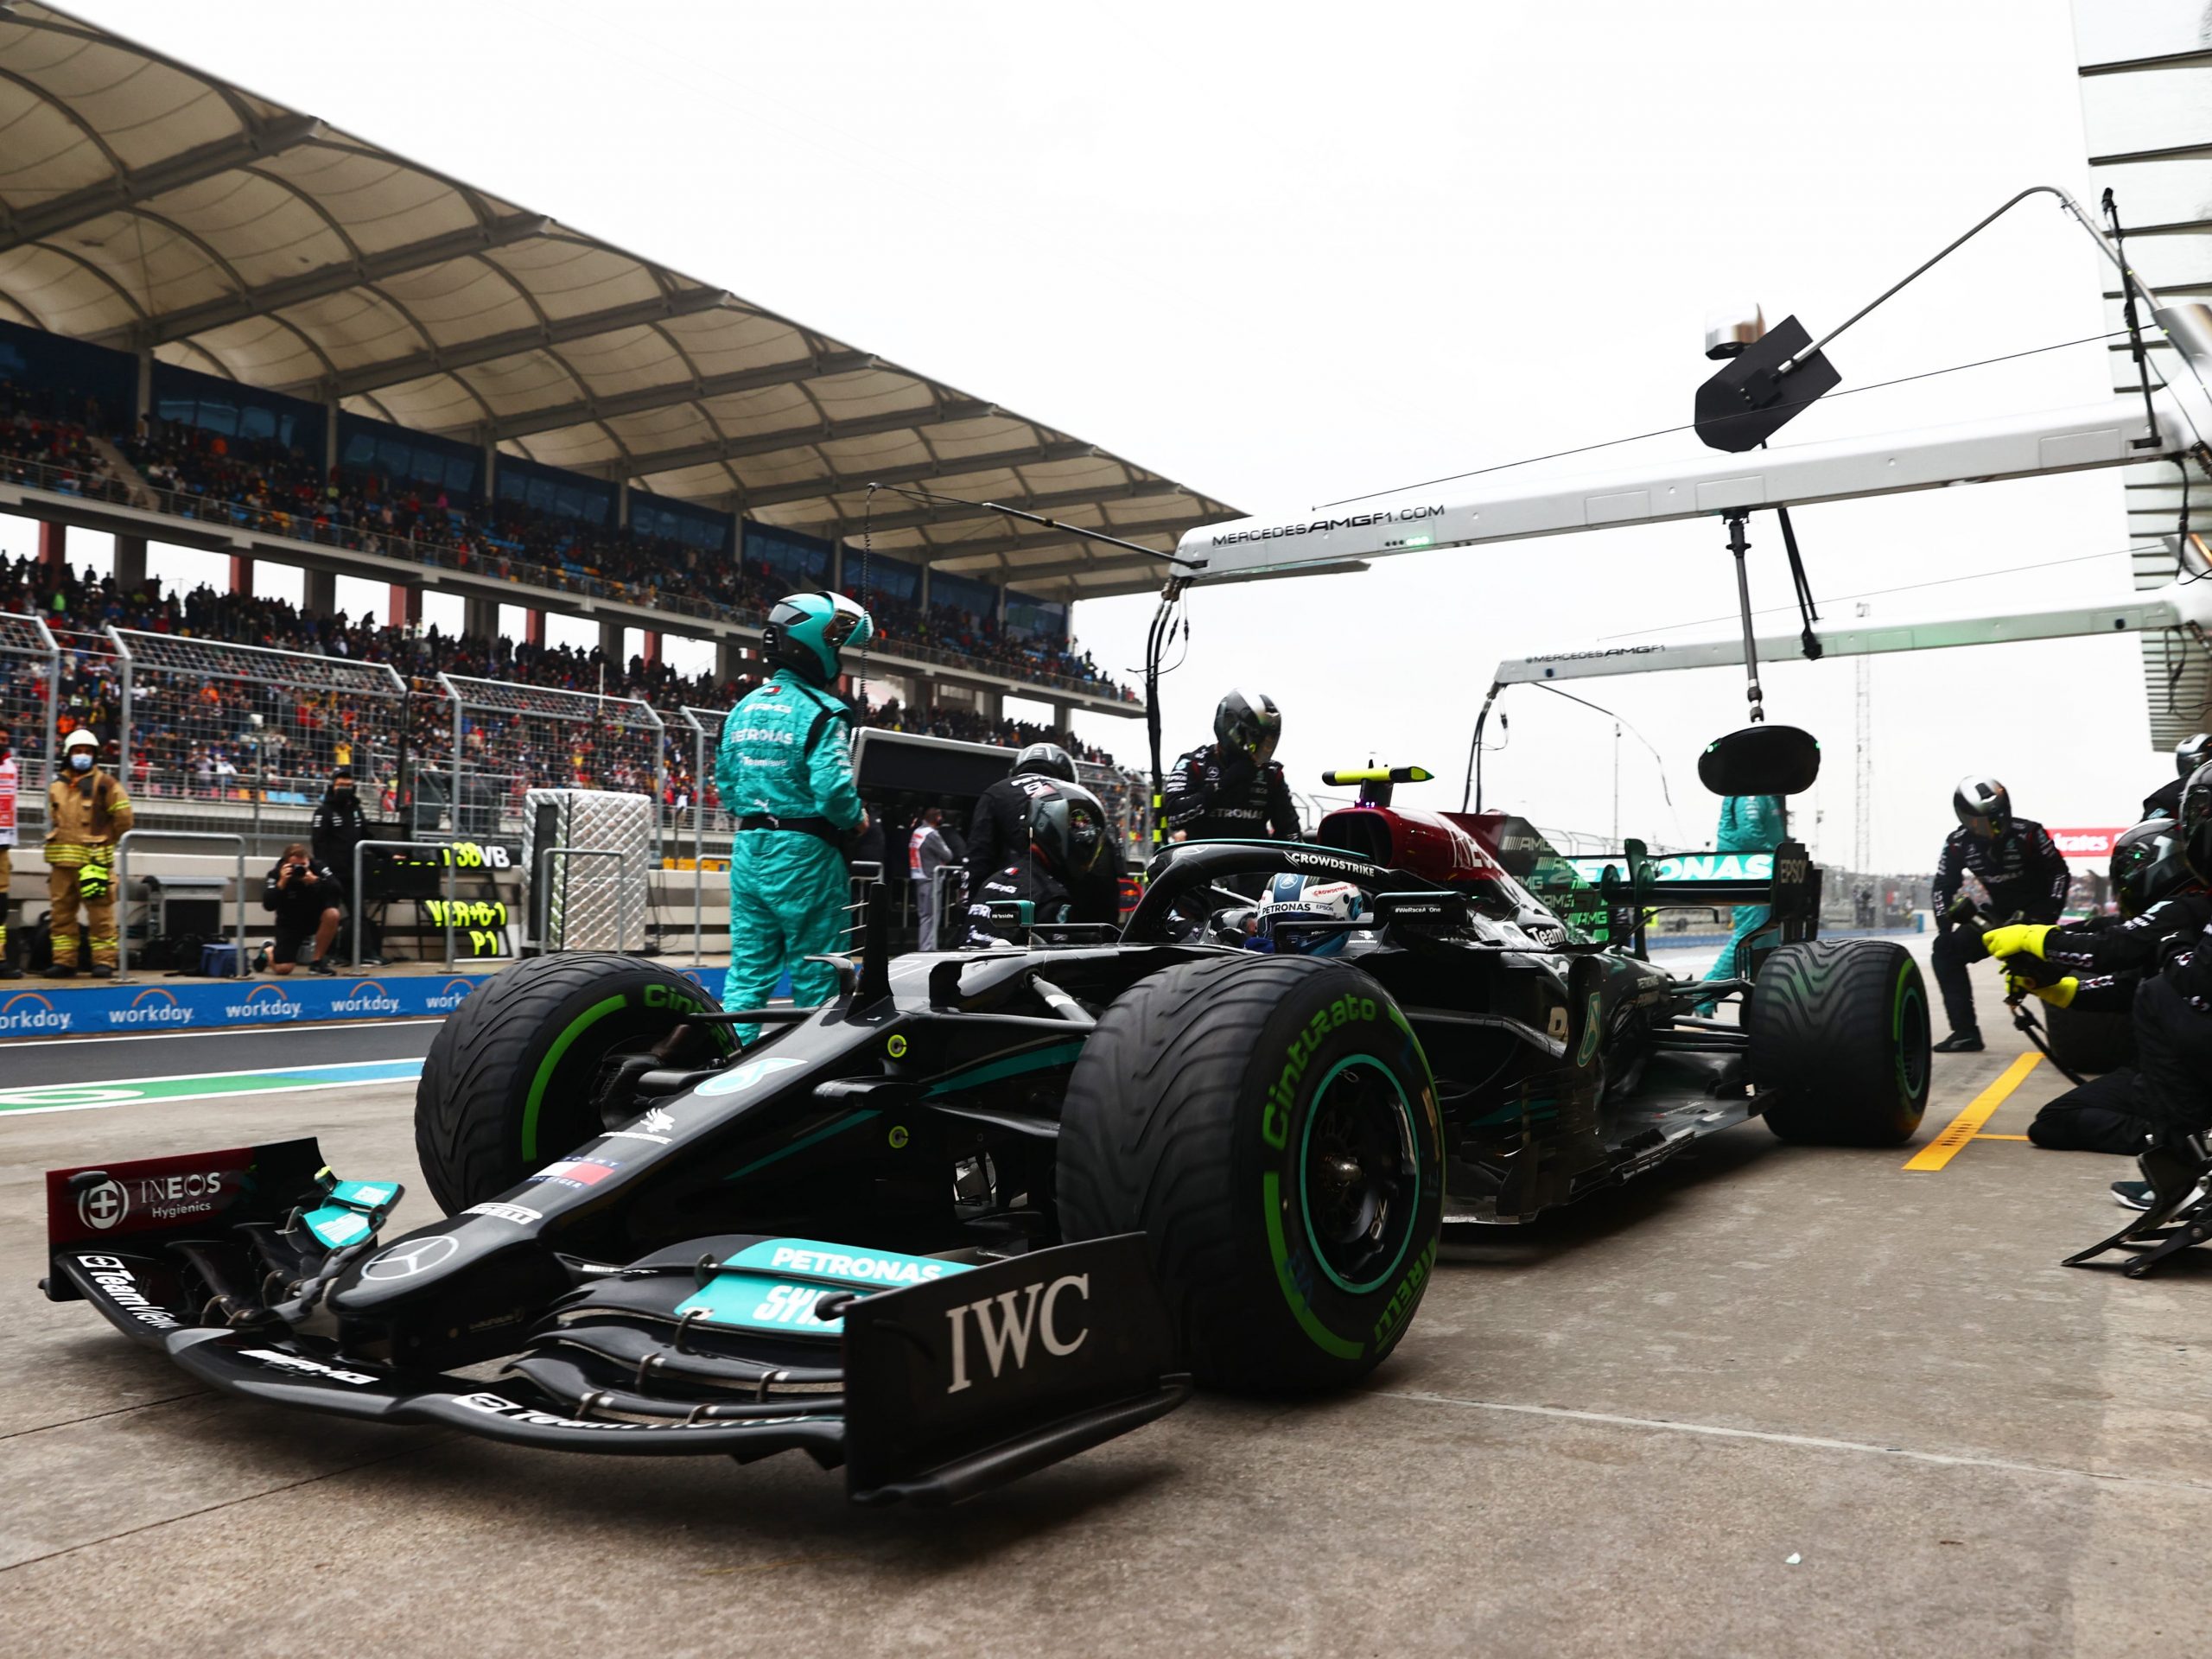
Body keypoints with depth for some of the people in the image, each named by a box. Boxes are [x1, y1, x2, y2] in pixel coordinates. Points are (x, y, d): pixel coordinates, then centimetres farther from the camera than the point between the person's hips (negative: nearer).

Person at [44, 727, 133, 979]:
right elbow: (54, 821, 24)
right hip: (62, 862, 6)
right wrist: (56, 846, 18)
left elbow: (123, 816, 0)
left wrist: (110, 841, 10)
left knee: (100, 913, -6)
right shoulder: (57, 787, 15)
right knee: (61, 913, 8)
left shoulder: (105, 784, -2)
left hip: (95, 860, -6)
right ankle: (64, 961, 15)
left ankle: (104, 961, -2)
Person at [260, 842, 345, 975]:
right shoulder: (276, 873, -17)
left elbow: (338, 890, -27)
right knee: (283, 968, -12)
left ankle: (318, 960, -13)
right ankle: (269, 951, 29)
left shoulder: (318, 867, -15)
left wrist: (315, 880, -40)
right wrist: (282, 882, -36)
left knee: (333, 914, -34)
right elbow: (268, 905, -26)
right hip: (290, 922, -1)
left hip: (314, 917, 1)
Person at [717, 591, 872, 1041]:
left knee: (748, 971, 11)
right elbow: (832, 788, -23)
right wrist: (858, 818, -5)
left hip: (749, 847, 7)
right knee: (816, 978, 4)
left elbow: (725, 780, 14)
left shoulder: (745, 707, 10)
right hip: (804, 853, -7)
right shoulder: (823, 711, -14)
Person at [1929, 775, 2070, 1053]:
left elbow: (2059, 872, -11)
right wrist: (1945, 927, -12)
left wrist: (2049, 915, -20)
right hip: (1998, 913, 4)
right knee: (1945, 951, -8)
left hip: (2035, 911, -4)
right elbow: (1943, 886, -1)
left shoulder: (2028, 833, -20)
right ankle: (1965, 1032, -8)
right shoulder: (1958, 843, -11)